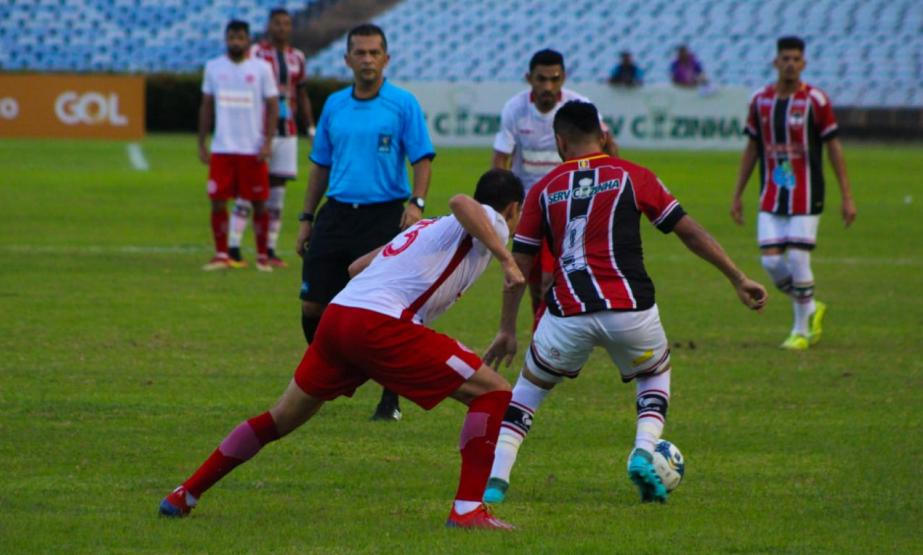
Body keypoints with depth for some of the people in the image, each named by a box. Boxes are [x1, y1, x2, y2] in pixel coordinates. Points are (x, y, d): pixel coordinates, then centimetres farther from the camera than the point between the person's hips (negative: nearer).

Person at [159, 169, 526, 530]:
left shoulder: (427, 227, 31)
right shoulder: (492, 221, 7)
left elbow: (357, 267, 35)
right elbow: (460, 202, -20)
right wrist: (507, 259, -22)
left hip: (337, 314, 8)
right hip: (381, 325, -8)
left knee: (280, 419, 21)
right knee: (492, 392, -2)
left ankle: (187, 494, 27)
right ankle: (467, 510, -9)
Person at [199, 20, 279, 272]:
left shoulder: (262, 68, 0)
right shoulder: (213, 67, 7)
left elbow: (272, 106, 1)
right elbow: (206, 107, 13)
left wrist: (267, 142, -10)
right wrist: (201, 144, 8)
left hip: (253, 149, -2)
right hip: (221, 149, 2)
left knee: (259, 203, 2)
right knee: (218, 201, -2)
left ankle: (262, 256, 11)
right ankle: (221, 255, 7)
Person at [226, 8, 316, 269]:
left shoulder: (297, 57, 11)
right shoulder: (256, 54, -7)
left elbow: (302, 96, 19)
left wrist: (311, 129, 14)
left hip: (287, 132, 5)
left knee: (277, 190, 6)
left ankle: (270, 250, 11)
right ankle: (233, 249, -5)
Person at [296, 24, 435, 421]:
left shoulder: (403, 104, -2)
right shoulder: (334, 105, 11)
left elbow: (422, 159, -5)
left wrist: (417, 202, -21)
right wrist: (307, 218, 14)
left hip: (384, 218, -4)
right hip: (337, 214, 4)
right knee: (313, 306, 1)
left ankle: (390, 399, 7)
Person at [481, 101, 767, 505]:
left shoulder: (543, 190, 11)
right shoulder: (631, 176, 8)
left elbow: (520, 265, 12)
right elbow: (689, 231, 9)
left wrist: (506, 330, 20)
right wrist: (738, 279, 15)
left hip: (568, 314, 0)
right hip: (630, 311, 0)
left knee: (530, 386, 23)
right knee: (655, 375, 29)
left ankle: (496, 481, 8)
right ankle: (643, 453, 4)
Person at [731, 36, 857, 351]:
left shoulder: (815, 100, -6)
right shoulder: (760, 100, 5)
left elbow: (833, 147, -3)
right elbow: (752, 149, 13)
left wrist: (846, 196, -5)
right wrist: (737, 195, 13)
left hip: (806, 195, -4)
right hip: (771, 198, 4)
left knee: (797, 259, -9)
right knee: (770, 260, -4)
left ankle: (802, 329, 9)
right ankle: (811, 309, 21)